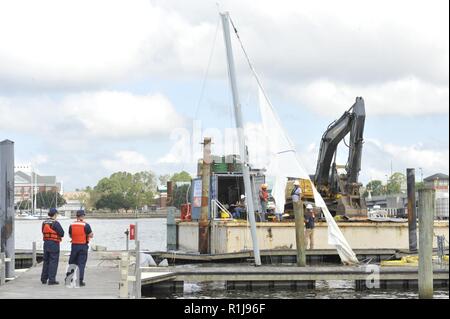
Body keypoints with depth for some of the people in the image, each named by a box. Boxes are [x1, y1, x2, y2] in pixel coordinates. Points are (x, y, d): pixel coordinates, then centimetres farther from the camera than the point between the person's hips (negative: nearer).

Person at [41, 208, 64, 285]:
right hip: (54, 244, -7)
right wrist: (59, 236, 9)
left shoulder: (44, 223, 7)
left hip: (46, 243, 7)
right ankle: (51, 279, -4)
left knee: (46, 261, 15)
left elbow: (43, 232, 13)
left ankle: (44, 279, 20)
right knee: (53, 261, -2)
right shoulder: (55, 223, -15)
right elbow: (62, 233, -15)